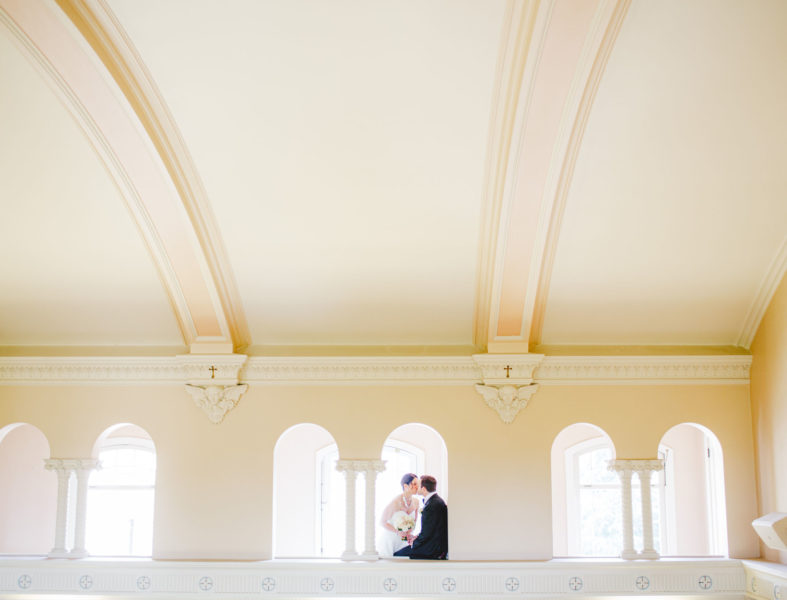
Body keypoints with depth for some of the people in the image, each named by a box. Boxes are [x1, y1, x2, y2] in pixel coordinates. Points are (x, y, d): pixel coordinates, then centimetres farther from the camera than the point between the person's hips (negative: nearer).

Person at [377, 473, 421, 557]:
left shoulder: (416, 502, -4)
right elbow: (382, 522, -12)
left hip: (403, 541, 5)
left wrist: (409, 534, -6)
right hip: (389, 539, -5)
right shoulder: (395, 502, -21)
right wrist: (398, 532, -21)